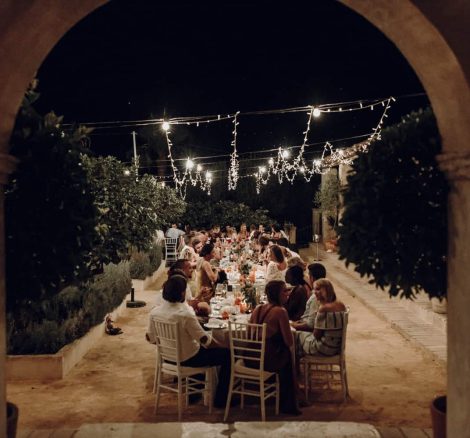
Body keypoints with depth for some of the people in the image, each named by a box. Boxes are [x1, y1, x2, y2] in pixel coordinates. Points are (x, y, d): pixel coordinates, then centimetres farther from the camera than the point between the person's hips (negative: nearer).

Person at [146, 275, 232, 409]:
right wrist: (221, 347, -4)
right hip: (188, 359, -7)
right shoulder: (185, 315, -30)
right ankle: (221, 400, 15)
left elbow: (151, 338, 2)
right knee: (227, 354, 6)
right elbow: (206, 340, -23)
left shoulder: (154, 312, -11)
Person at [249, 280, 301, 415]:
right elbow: (289, 342, -13)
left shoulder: (258, 309, 4)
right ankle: (287, 405, 34)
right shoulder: (280, 311, -15)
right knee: (287, 354, 25)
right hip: (268, 361, -6)